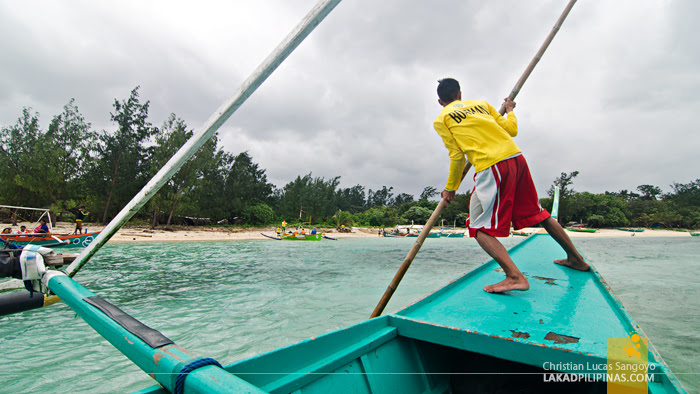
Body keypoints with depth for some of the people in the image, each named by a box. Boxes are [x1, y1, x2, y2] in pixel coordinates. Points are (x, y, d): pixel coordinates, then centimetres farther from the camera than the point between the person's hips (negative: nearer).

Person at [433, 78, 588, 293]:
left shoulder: (441, 120, 8)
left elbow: (457, 155, 2)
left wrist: (450, 188, 11)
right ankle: (576, 258, 35)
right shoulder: (481, 103, 22)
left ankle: (515, 276, -18)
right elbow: (511, 130, 21)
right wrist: (510, 110, 41)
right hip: (517, 157, 6)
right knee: (538, 213, 22)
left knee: (480, 228, 0)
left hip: (492, 167, -6)